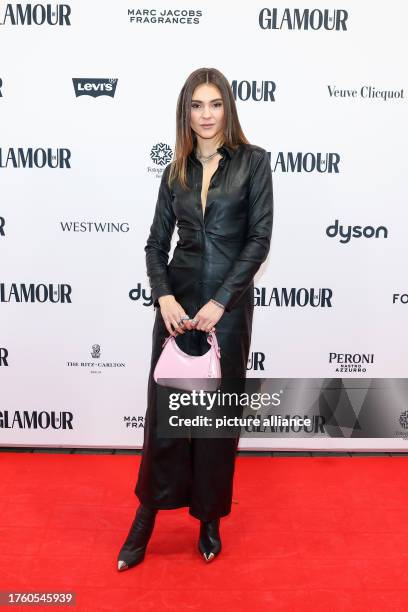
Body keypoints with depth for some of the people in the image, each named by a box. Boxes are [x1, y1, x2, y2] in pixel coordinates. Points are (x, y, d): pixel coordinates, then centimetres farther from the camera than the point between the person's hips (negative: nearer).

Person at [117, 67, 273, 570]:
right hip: (177, 301, 3)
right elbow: (156, 243, 7)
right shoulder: (176, 171, 9)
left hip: (228, 305, -2)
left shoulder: (253, 161, -1)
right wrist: (164, 297, -10)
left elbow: (259, 239, -8)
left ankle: (210, 519, 25)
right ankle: (146, 517, 20)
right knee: (164, 407, 5)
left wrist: (219, 303, -15)